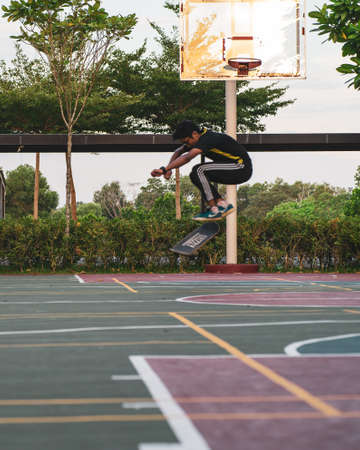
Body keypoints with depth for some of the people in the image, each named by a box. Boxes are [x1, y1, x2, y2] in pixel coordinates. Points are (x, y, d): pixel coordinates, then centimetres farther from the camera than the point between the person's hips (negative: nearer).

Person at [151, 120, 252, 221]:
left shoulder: (208, 139, -23)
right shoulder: (202, 137, 5)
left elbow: (187, 157, -36)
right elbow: (178, 152, 15)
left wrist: (164, 169, -39)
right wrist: (168, 169, -1)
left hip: (242, 168, -10)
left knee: (199, 171, -21)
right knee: (195, 175, 5)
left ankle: (214, 211, -17)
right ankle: (223, 204, 4)